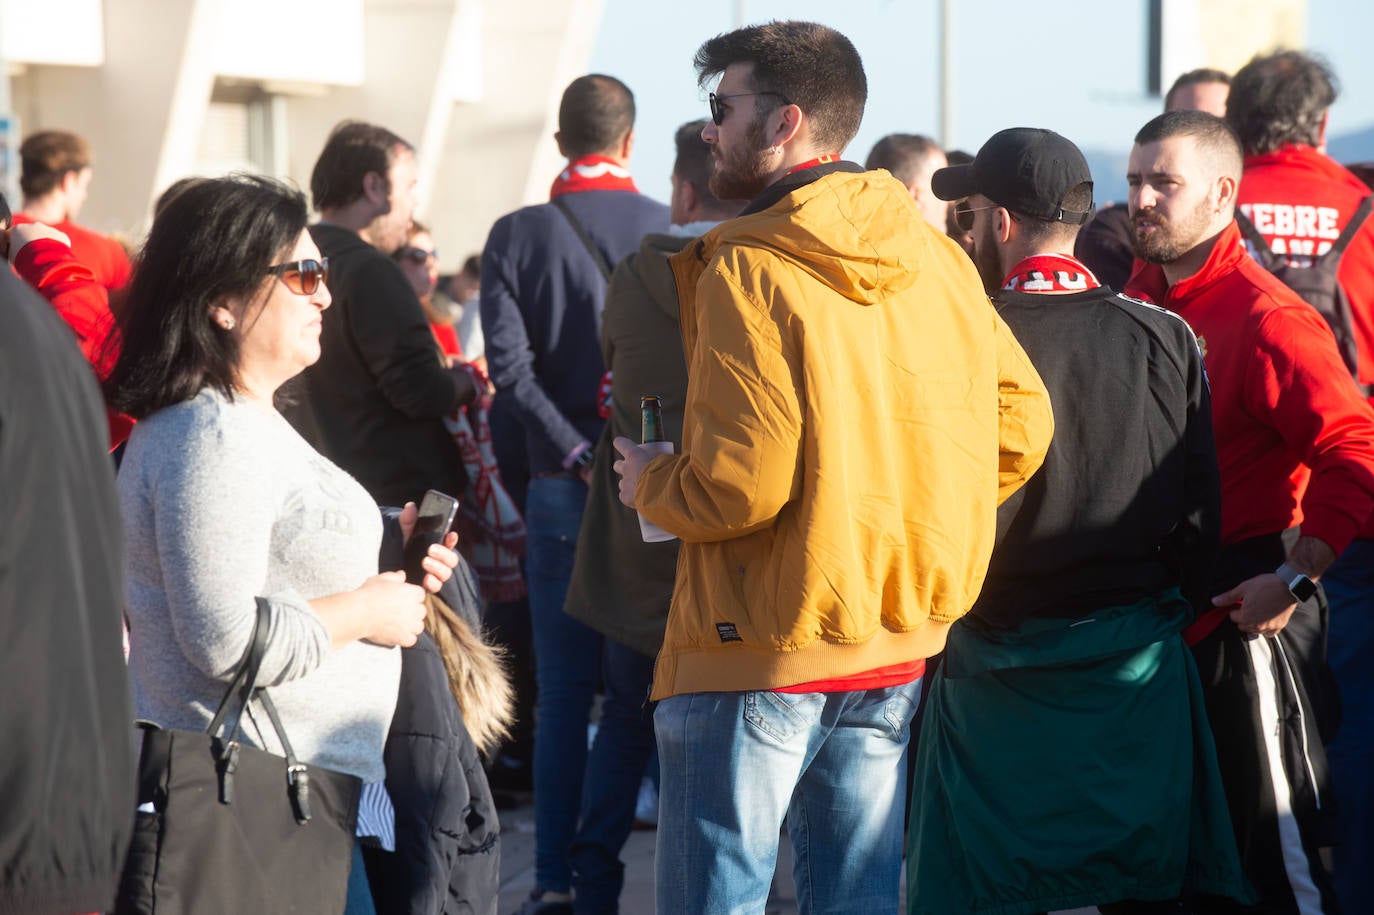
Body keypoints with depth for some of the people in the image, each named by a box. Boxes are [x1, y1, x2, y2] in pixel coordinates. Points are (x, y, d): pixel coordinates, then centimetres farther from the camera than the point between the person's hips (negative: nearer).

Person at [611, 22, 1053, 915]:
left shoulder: (746, 269, -15)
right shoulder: (938, 259, 6)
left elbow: (742, 483, -21)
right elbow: (1021, 423, 10)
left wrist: (651, 485, -2)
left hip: (758, 651, -7)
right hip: (896, 645, 7)